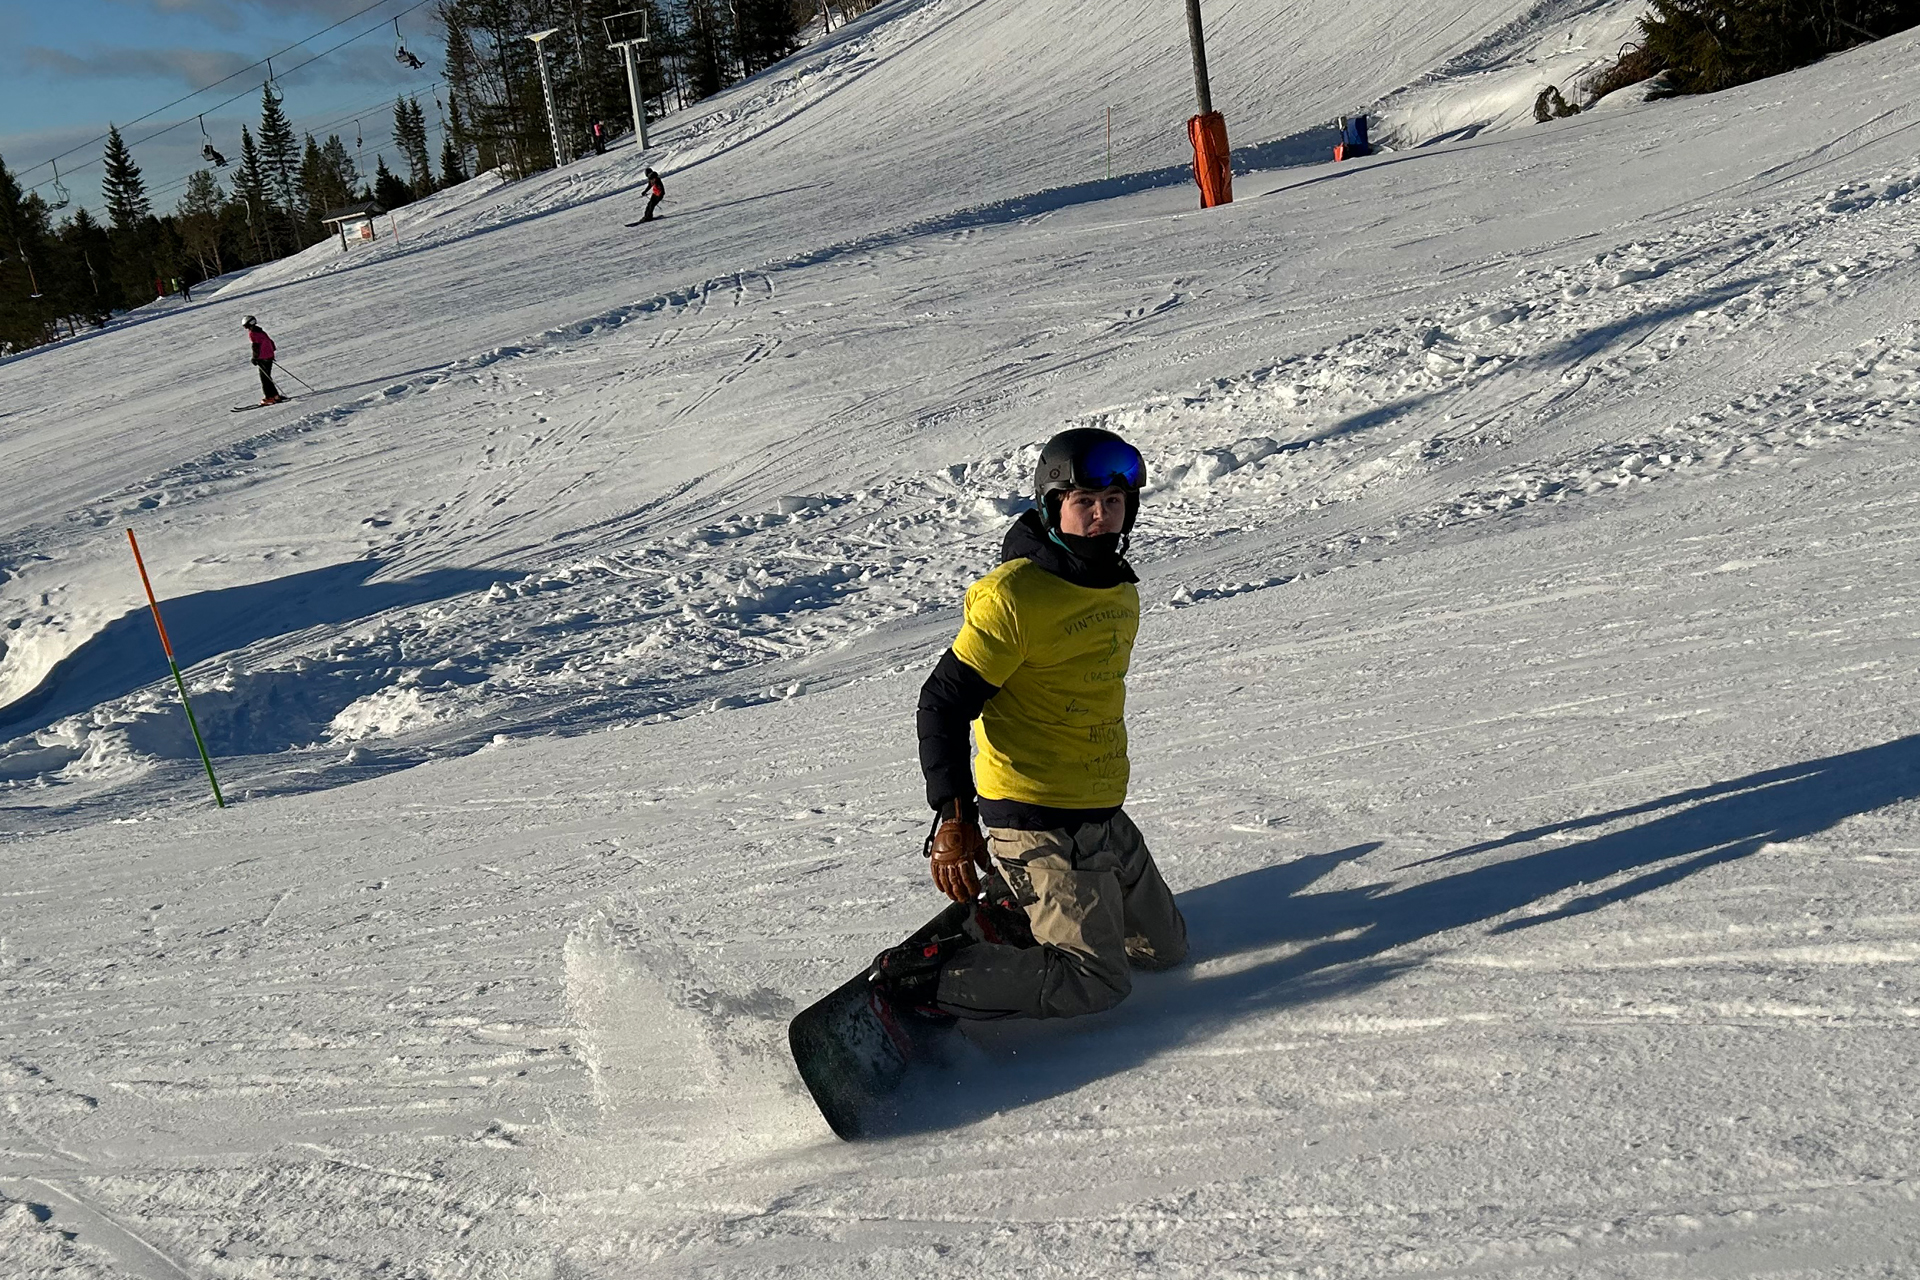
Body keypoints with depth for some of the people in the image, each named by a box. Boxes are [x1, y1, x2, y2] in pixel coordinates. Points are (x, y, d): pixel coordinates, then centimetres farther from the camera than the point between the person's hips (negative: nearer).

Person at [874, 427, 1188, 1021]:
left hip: (1104, 817, 9)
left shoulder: (1121, 588, 8)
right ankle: (921, 981, -7)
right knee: (1098, 981, -13)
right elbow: (943, 704, -16)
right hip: (1038, 822, -8)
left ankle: (1010, 914, 26)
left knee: (1163, 946, 18)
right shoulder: (1012, 596, -17)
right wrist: (954, 816, -22)